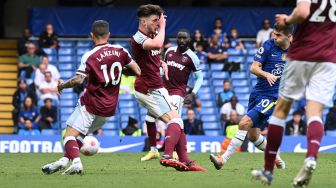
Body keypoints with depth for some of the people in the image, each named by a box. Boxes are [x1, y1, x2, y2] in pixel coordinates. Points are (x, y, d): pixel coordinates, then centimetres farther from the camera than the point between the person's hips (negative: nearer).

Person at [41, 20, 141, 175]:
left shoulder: (89, 56, -14)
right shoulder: (120, 51, 0)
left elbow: (78, 80, -21)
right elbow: (137, 71, 5)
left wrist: (61, 86, -4)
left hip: (91, 104, -6)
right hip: (110, 108, 6)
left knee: (70, 134, -4)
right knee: (80, 133, 20)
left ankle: (76, 162, -26)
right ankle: (64, 160, 15)